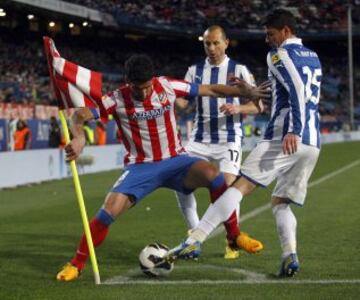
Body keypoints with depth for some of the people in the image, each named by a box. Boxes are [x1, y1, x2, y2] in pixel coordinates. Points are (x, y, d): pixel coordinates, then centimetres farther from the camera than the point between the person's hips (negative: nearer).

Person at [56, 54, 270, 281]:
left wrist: (244, 92, -7)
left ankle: (235, 236, -12)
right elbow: (80, 115, -15)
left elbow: (210, 90, 1)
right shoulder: (117, 99, -10)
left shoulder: (167, 86, -7)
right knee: (109, 211, -22)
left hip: (175, 160, 1)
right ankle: (77, 264, -1)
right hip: (140, 168, -1)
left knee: (211, 173, -29)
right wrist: (79, 137, -37)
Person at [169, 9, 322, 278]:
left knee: (241, 187, -9)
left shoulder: (280, 55, -1)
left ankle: (195, 241, -17)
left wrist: (293, 131, -28)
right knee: (281, 202, 14)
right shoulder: (313, 57, 24)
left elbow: (297, 90, -17)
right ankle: (290, 255, -10)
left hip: (285, 138, -7)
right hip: (313, 144, 7)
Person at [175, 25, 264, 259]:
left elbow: (257, 106, -2)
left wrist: (237, 108, -21)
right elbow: (181, 101, -1)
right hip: (200, 140, 4)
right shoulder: (195, 71, 9)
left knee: (228, 186, -17)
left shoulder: (239, 70, 0)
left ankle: (233, 240, 2)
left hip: (229, 140, -3)